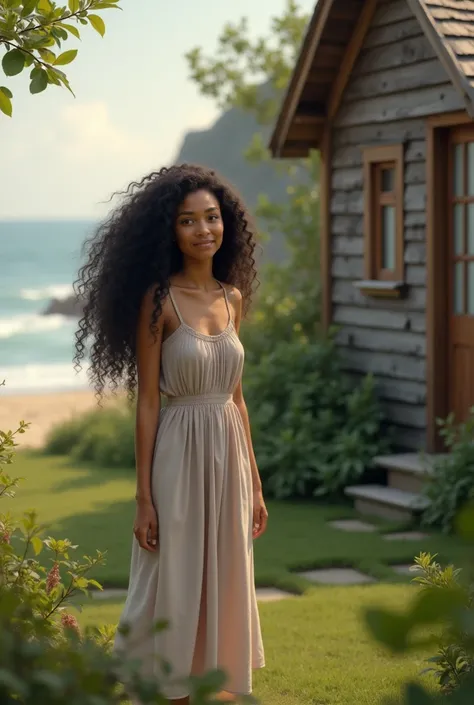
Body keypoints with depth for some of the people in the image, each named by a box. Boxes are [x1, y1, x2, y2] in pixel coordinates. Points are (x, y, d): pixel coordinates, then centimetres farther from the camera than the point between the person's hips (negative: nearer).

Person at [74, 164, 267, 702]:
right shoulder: (159, 299, -9)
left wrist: (254, 483, 13)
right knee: (174, 587, 2)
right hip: (180, 455, -6)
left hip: (229, 455, 6)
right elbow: (147, 402, -9)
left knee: (224, 583, 12)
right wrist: (144, 497, -11)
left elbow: (236, 395, 13)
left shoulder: (233, 297, 8)